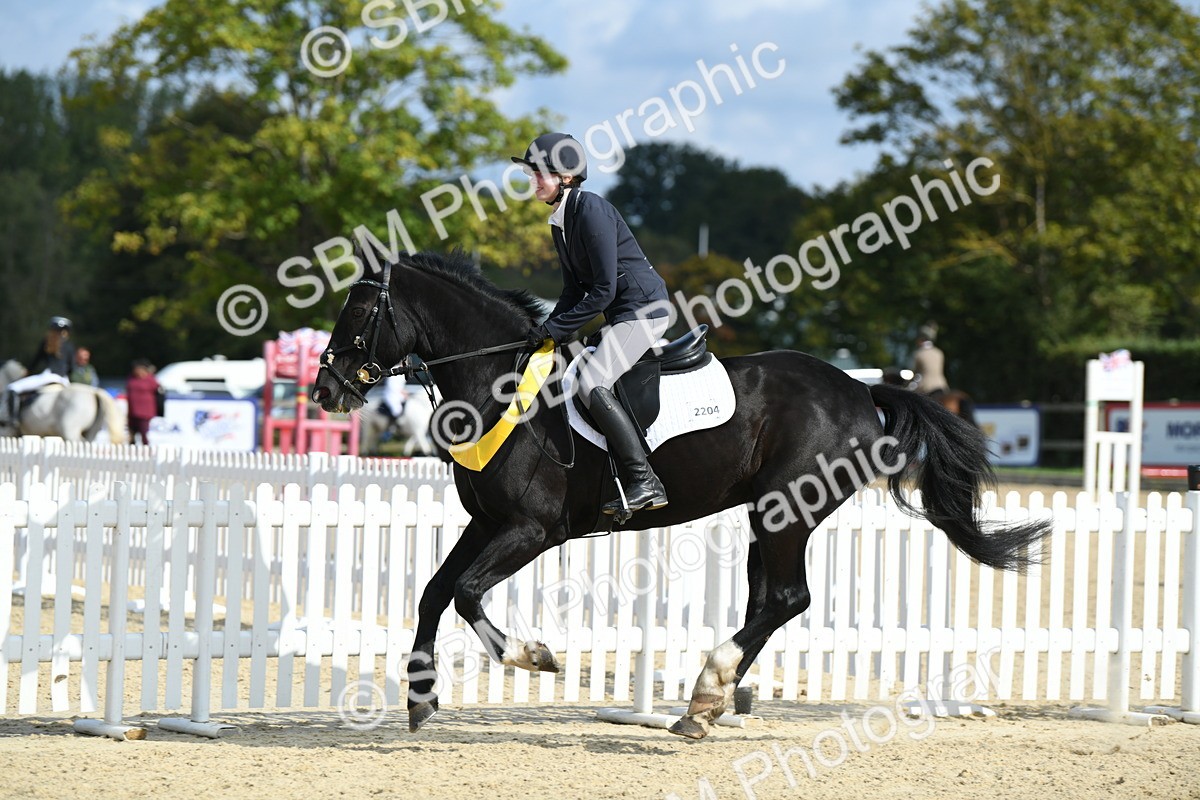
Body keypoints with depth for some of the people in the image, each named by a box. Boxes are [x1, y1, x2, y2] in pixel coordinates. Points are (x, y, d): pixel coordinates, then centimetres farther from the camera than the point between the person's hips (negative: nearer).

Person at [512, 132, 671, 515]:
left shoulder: (592, 211, -18)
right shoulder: (560, 223, 11)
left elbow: (603, 290, -21)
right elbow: (574, 289, 15)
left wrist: (556, 328, -17)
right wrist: (548, 331, 0)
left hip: (644, 307, -11)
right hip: (622, 314, 11)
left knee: (591, 384, -21)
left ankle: (645, 483, -22)